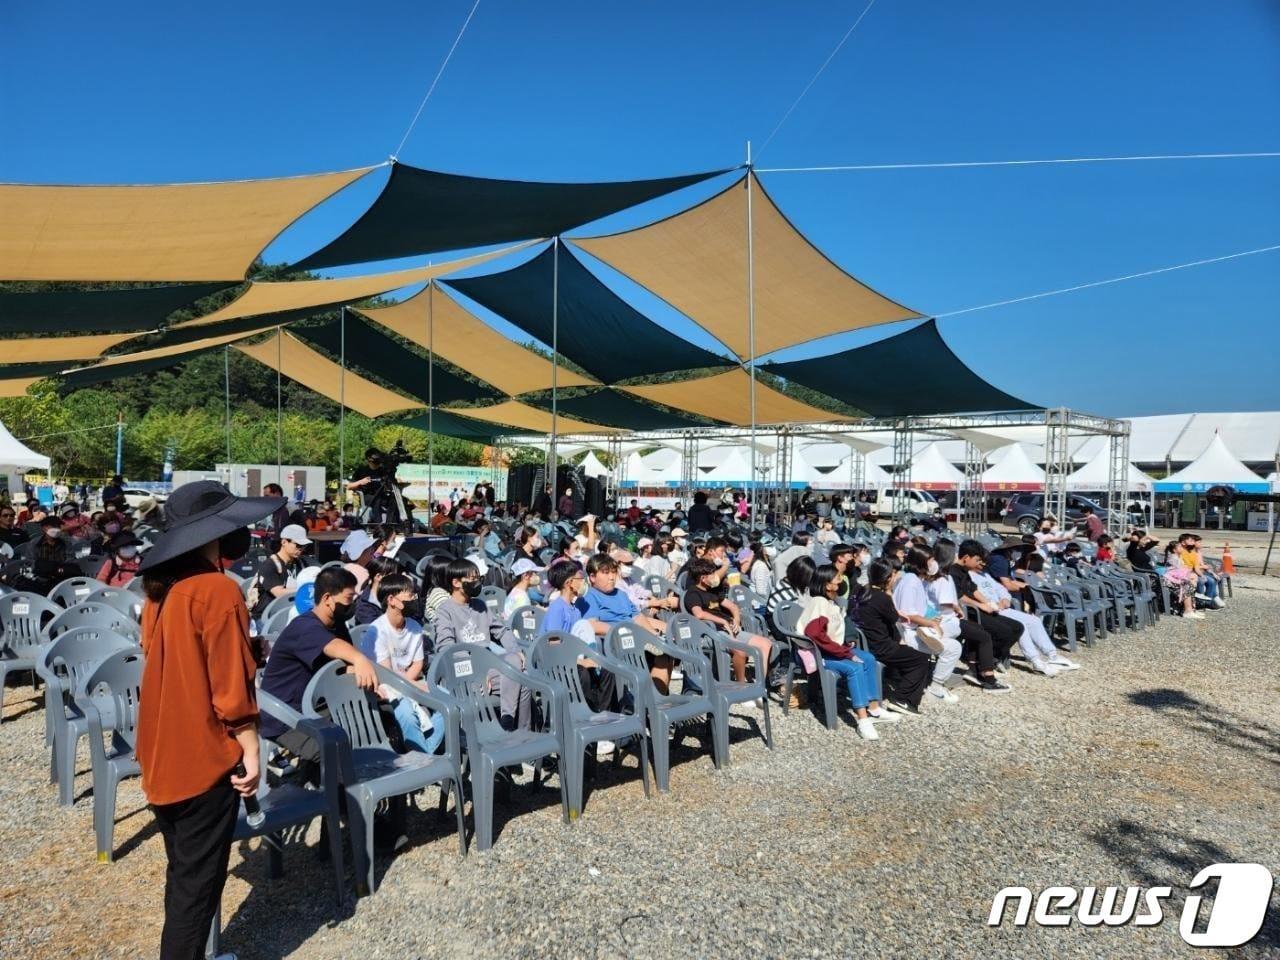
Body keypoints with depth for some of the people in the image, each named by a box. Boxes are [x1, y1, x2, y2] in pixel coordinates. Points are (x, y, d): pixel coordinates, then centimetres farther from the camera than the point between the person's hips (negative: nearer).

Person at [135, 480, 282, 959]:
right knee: (199, 879, 5)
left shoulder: (159, 586, 6)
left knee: (182, 873, 21)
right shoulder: (218, 589, -20)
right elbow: (231, 684, -20)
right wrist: (251, 750, -13)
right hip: (204, 756, -8)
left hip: (163, 751, 9)